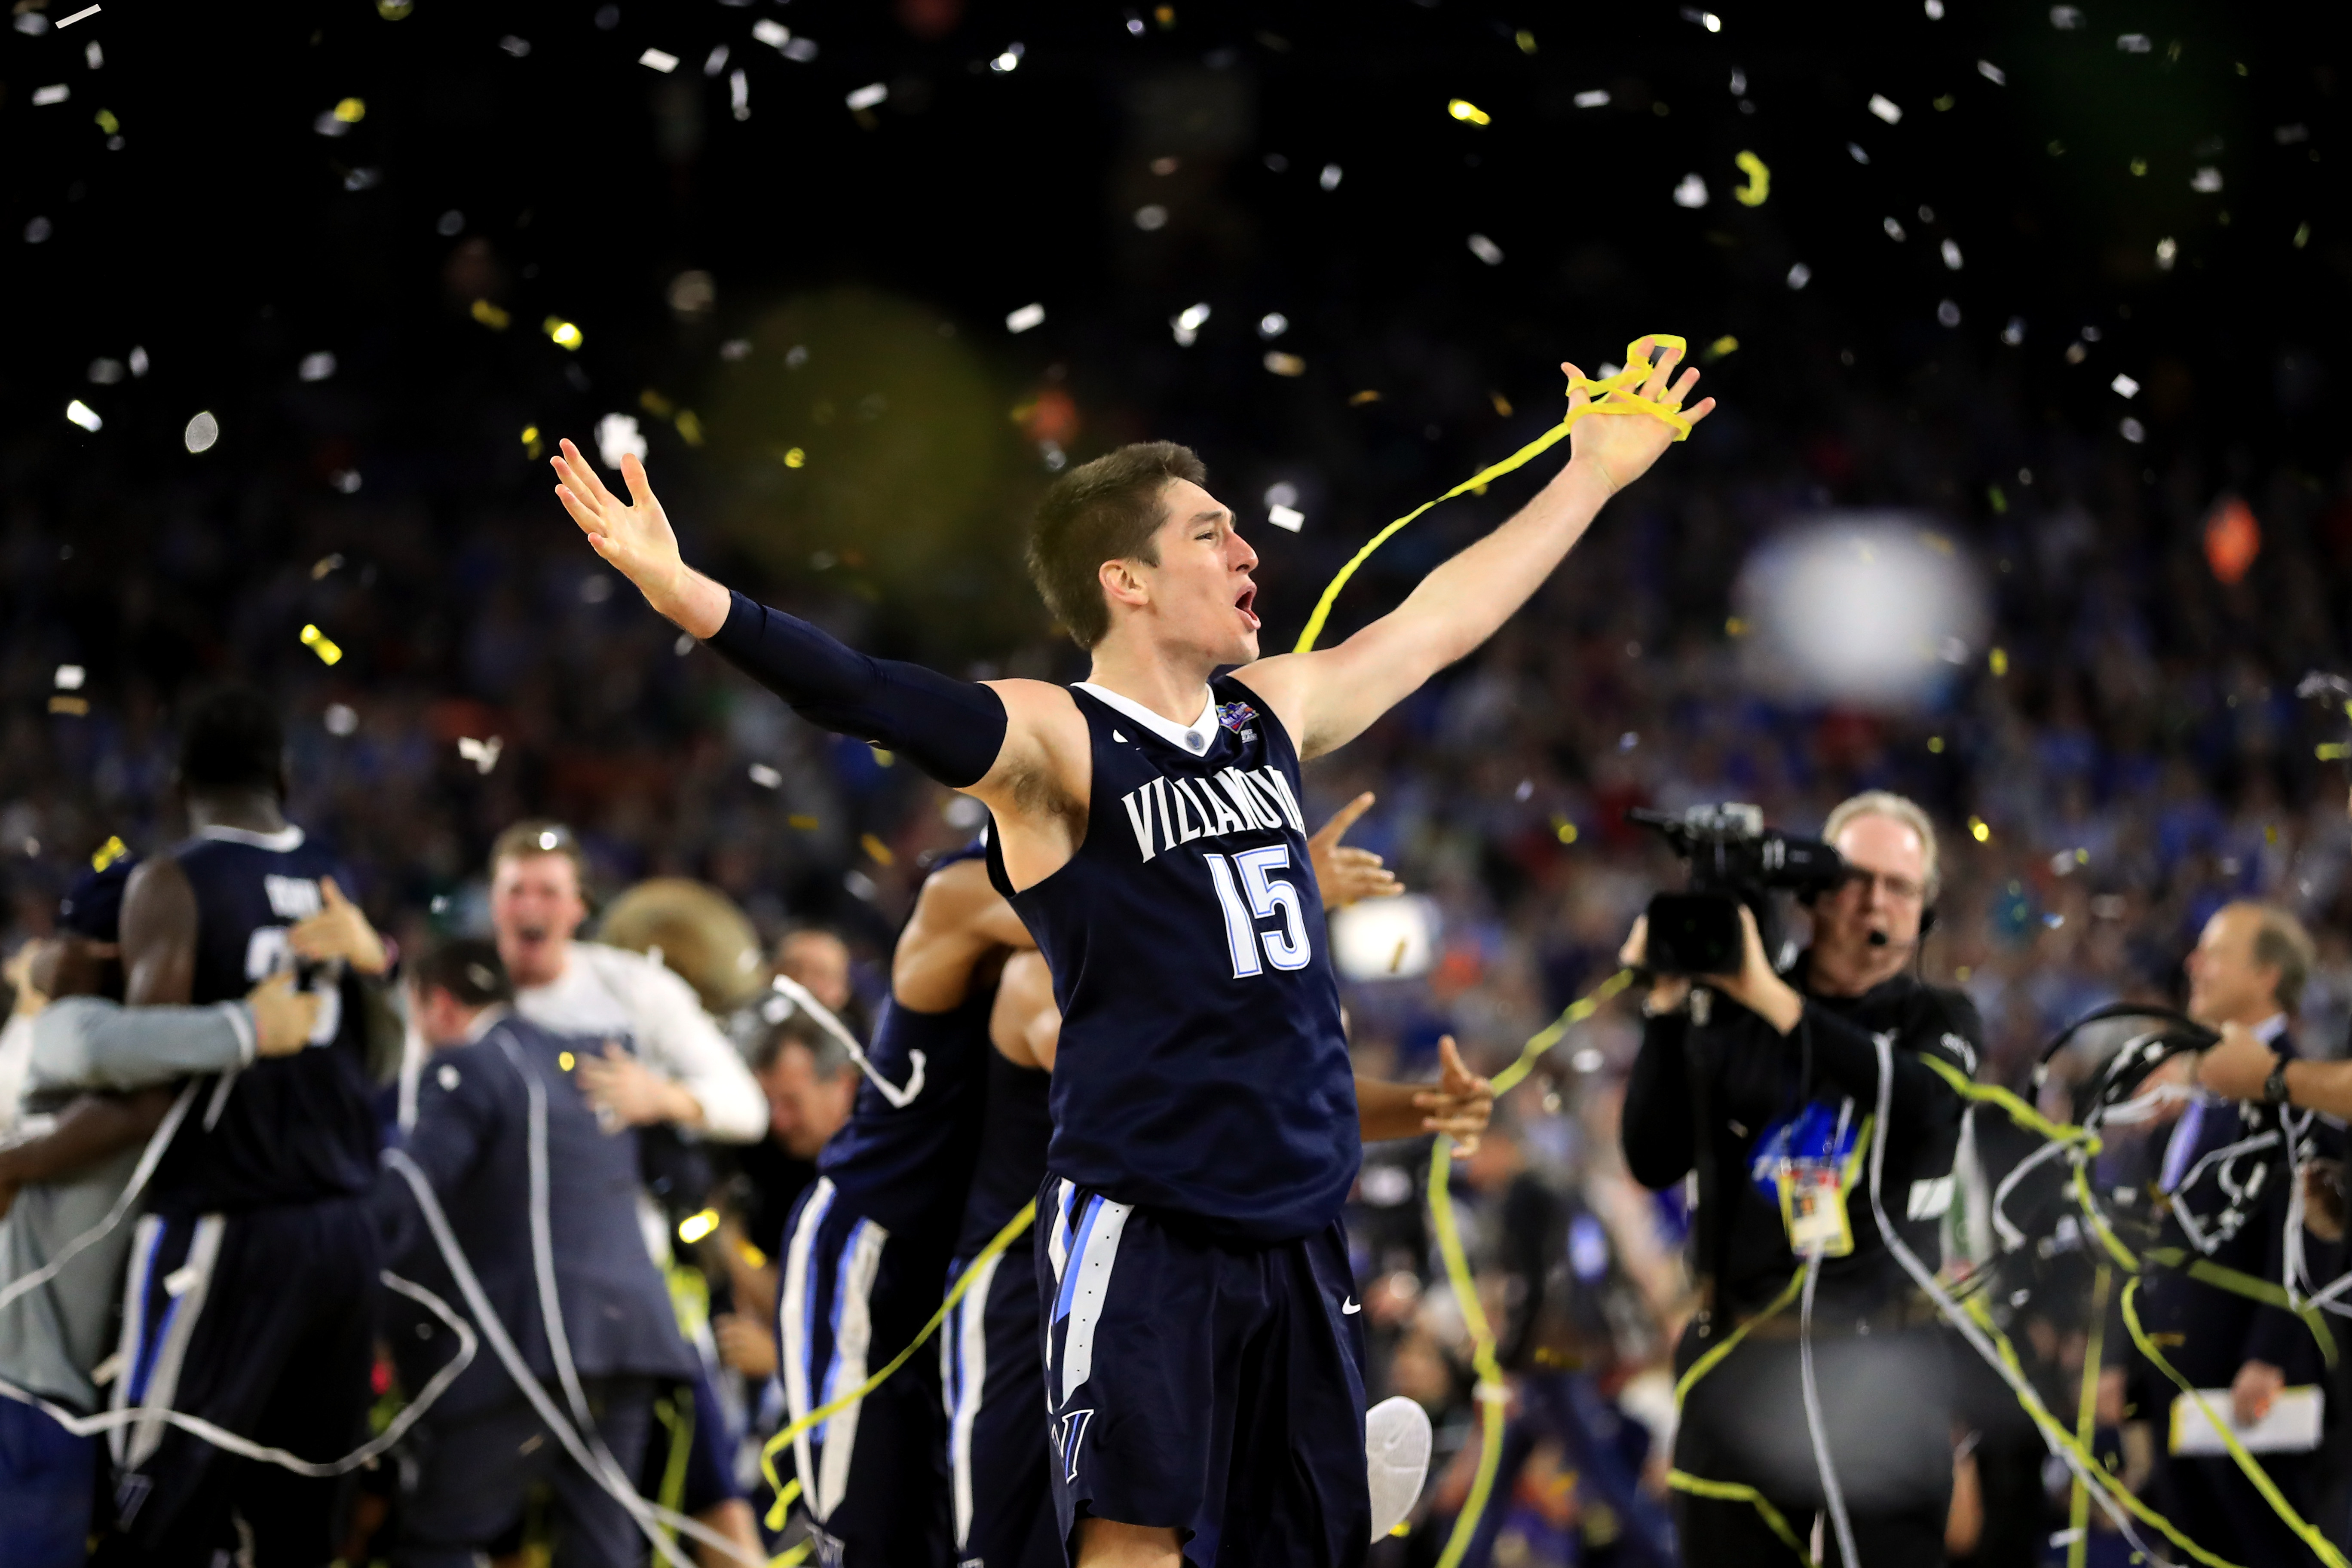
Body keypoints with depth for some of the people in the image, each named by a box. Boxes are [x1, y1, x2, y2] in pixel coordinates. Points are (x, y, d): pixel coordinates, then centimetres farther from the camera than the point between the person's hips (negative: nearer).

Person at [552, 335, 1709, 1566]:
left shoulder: (1273, 713, 12)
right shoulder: (1055, 744, -9)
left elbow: (1445, 619, 27)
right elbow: (874, 700, -25)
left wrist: (1594, 474, 34)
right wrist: (688, 599, -40)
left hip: (1298, 1222, 7)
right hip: (1142, 1225, -7)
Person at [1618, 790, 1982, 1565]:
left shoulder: (1940, 1020, 7)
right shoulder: (1726, 1015, 6)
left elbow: (1925, 1102, -17)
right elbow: (1655, 1161, -1)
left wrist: (1776, 1002, -23)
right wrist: (1667, 1009, -10)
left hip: (1882, 1365, -1)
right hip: (1741, 1363, 1)